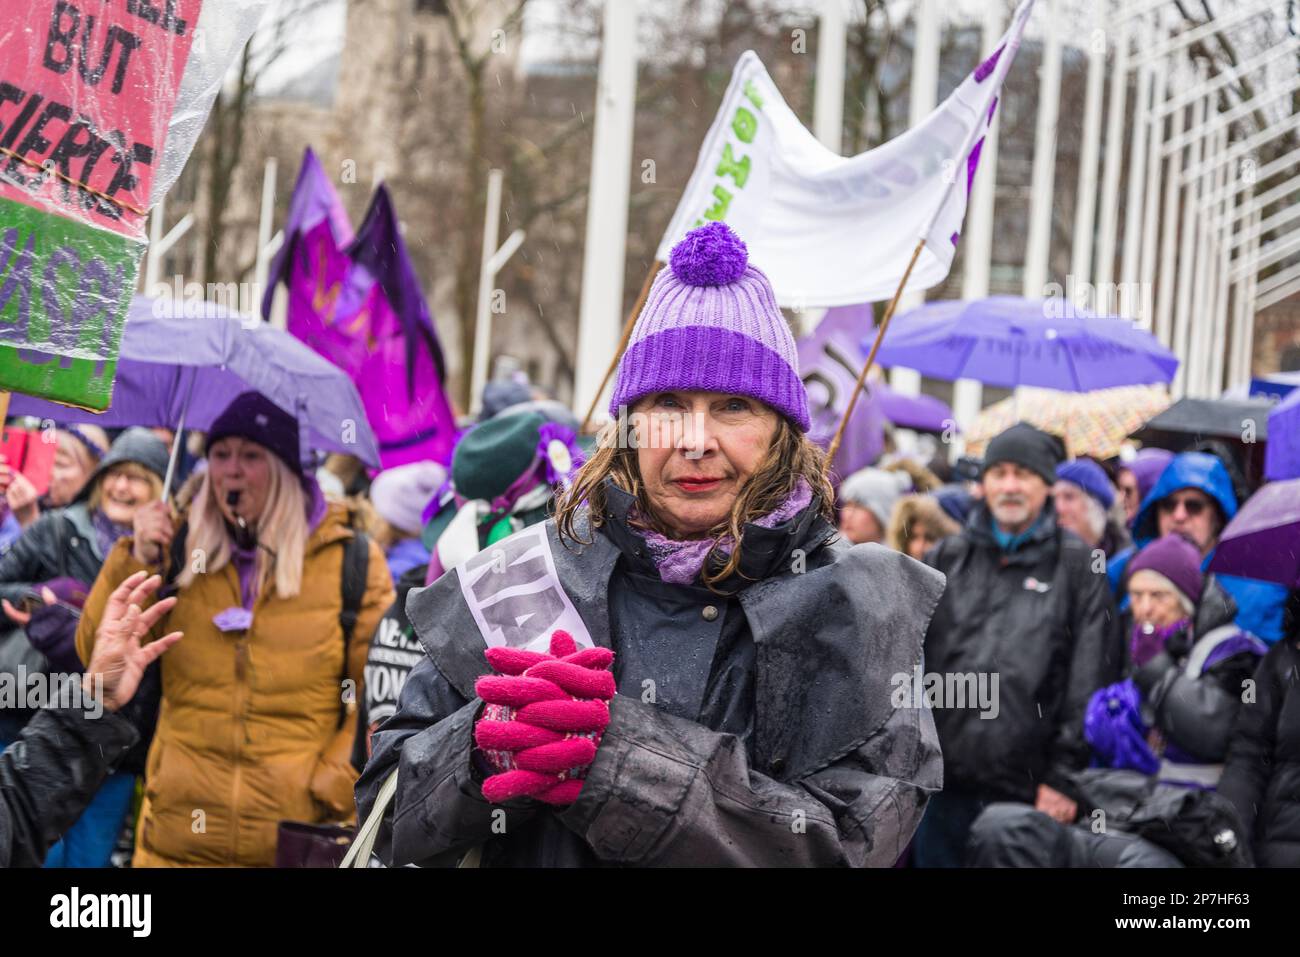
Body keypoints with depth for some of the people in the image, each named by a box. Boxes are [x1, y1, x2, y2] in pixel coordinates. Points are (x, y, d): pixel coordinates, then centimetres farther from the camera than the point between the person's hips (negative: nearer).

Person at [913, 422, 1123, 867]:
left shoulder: (1077, 567, 3)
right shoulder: (946, 559, 13)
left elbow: (1090, 683, -2)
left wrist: (1064, 776, -7)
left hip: (1029, 792, -3)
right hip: (943, 783, 3)